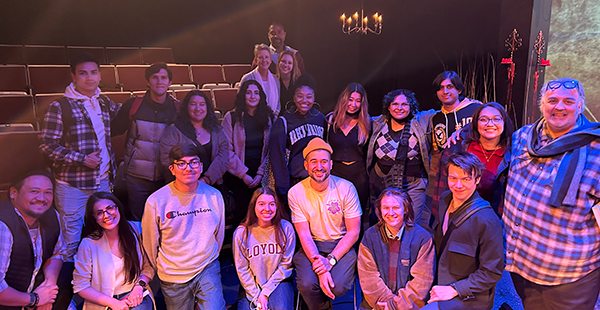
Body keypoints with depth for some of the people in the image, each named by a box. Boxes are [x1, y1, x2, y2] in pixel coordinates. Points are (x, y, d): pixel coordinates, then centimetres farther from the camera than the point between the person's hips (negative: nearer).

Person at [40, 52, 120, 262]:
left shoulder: (105, 102, 8)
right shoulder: (59, 107, -8)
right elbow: (48, 145, -10)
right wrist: (82, 159, -18)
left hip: (103, 180, 5)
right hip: (73, 184, -5)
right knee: (71, 238, 4)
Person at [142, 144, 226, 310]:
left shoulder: (214, 195, -5)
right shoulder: (156, 201, -13)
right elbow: (150, 243, 1)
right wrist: (161, 269, 11)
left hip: (207, 270, 1)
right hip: (173, 277, -1)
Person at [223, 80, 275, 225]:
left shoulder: (269, 117, 9)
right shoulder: (231, 117, 0)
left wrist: (261, 173, -5)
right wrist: (243, 174, -10)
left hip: (261, 176, 2)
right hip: (237, 175, -2)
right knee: (242, 210, -9)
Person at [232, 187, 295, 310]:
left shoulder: (285, 228, -8)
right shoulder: (241, 233, -9)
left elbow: (286, 264, -5)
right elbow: (242, 269, -4)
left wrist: (266, 292, -9)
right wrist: (256, 296, -11)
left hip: (278, 282, -1)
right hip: (252, 285, 1)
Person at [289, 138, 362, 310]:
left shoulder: (346, 188, -11)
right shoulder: (295, 193, -9)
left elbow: (353, 232, -8)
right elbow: (304, 234, -9)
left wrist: (331, 260, -21)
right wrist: (319, 266, -22)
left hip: (342, 245, 0)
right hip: (311, 246, 1)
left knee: (338, 287, -24)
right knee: (306, 285, -25)